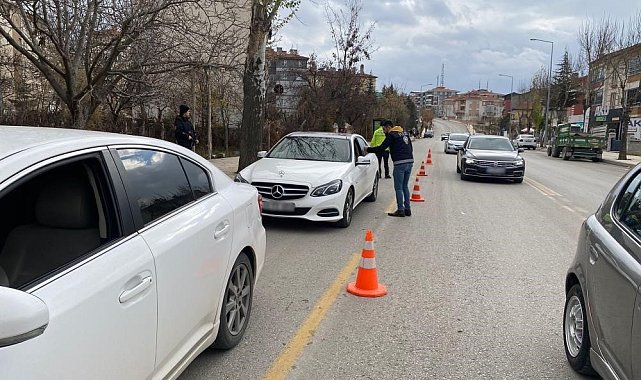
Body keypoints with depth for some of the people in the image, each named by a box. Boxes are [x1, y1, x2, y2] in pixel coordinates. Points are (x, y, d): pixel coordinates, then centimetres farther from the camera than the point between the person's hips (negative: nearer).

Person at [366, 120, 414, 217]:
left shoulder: (391, 135, -5)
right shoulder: (405, 133, 19)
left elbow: (381, 148, -9)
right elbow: (410, 148, 22)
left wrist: (368, 149, 3)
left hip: (400, 163, -8)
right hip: (410, 162, 8)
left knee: (398, 188, -2)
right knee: (405, 186, 14)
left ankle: (400, 210, -1)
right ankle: (407, 209, 15)